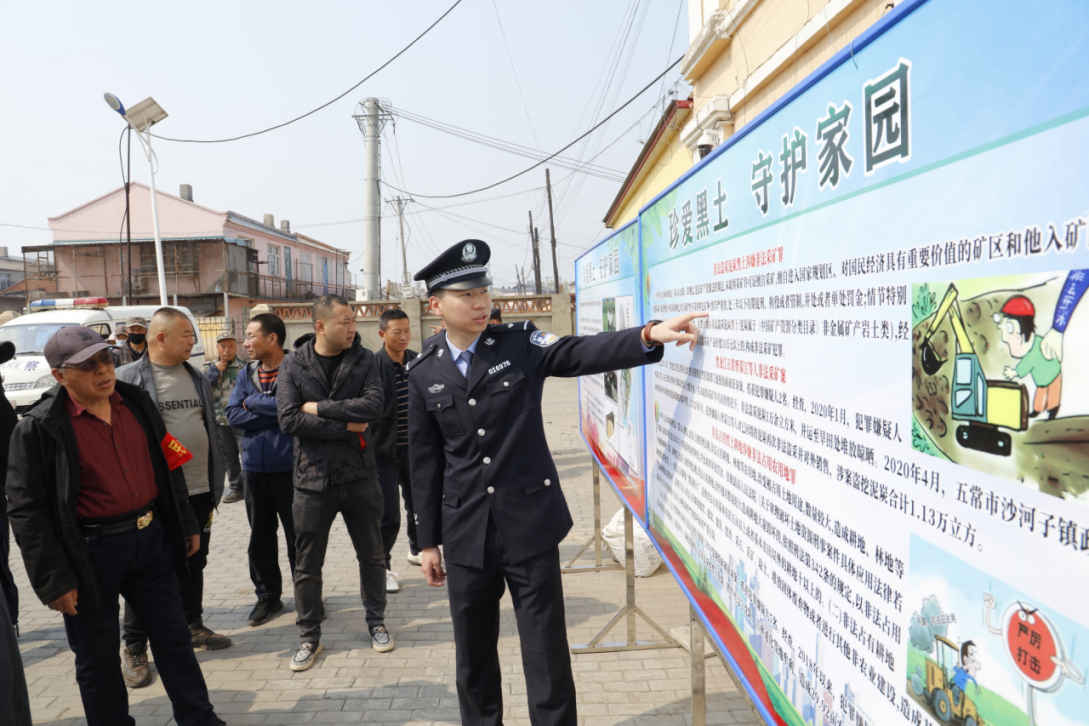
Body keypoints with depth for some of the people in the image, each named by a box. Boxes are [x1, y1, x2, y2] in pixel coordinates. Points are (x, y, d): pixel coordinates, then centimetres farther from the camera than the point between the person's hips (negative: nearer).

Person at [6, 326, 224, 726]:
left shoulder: (137, 402, 3)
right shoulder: (38, 429, -12)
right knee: (98, 656, 12)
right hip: (91, 553, -4)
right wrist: (54, 581, -12)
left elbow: (168, 468, 12)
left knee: (173, 637, 14)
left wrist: (187, 524, 13)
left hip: (151, 539, 5)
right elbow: (27, 511, -11)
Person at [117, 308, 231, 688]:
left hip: (199, 491, 6)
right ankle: (135, 649, 18)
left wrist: (216, 481, 12)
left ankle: (192, 626, 35)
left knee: (194, 564, 18)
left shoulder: (197, 378, 10)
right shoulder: (128, 379, -10)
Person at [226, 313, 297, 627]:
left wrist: (254, 402, -12)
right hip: (254, 468, 6)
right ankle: (268, 597, 29)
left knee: (298, 537, 5)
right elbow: (233, 415, -1)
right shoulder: (246, 374, 8)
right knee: (260, 538, 14)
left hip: (289, 467, -5)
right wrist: (275, 413, -12)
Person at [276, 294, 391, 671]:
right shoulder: (294, 367, -4)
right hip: (313, 477, -1)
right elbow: (289, 420, -15)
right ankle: (309, 636, 28)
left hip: (360, 474, 1)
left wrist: (320, 407, -16)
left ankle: (376, 622, 34)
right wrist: (346, 427, -16)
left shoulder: (363, 360, -1)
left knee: (372, 555, 14)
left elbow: (373, 405, -17)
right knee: (307, 565, 10)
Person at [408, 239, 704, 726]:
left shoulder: (521, 345, -3)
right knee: (473, 653, 16)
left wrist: (650, 335, -36)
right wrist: (428, 541, 8)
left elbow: (585, 353, -18)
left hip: (531, 526, -2)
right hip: (466, 536, 2)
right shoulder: (423, 374, 2)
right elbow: (425, 463, 5)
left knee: (547, 652, 4)